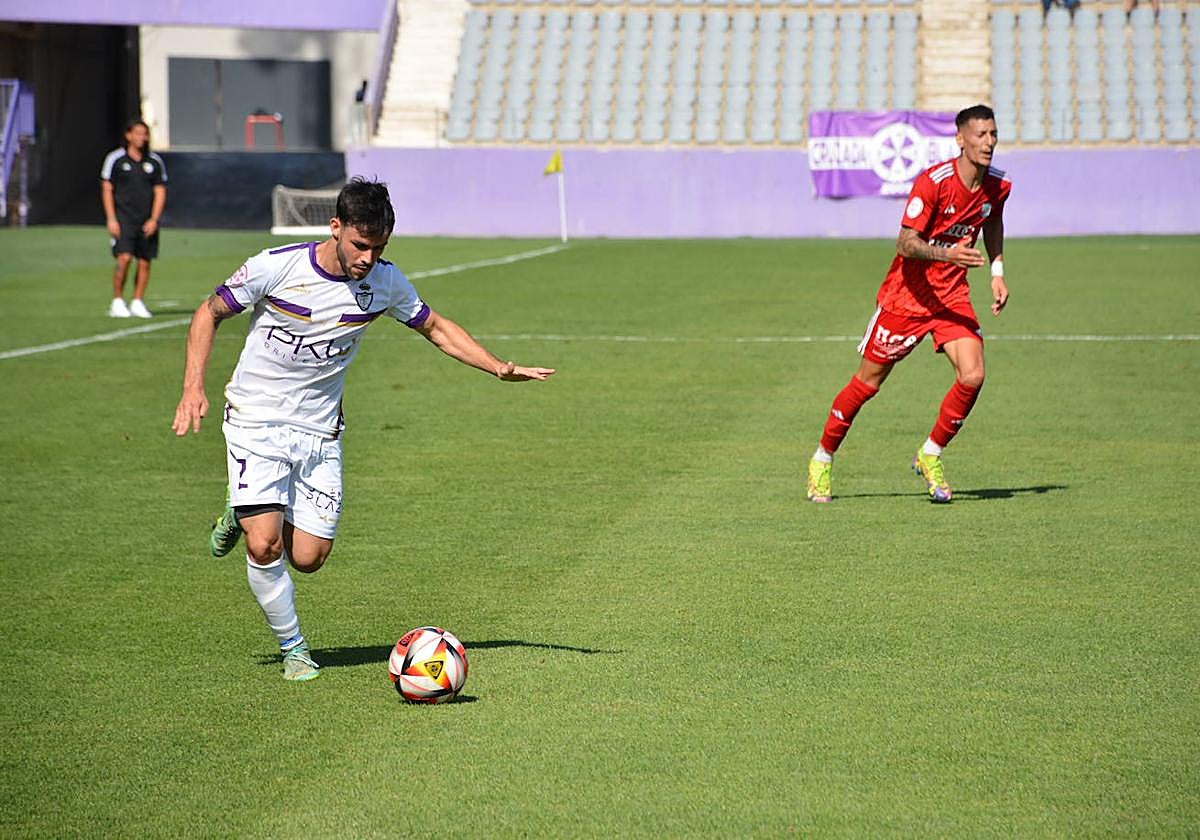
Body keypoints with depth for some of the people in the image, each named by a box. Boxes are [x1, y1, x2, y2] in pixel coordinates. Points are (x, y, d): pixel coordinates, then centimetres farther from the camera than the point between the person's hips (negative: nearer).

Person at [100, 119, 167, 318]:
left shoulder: (155, 162, 8)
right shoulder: (115, 158, 1)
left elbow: (160, 192, 8)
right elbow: (106, 190, 2)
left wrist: (154, 220, -3)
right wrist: (111, 219, -6)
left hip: (147, 221, 3)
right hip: (123, 218, -3)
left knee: (144, 262, 2)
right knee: (124, 258, -14)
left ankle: (137, 303, 12)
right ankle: (117, 302, -3)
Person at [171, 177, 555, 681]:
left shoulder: (385, 282, -5)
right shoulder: (276, 267, -16)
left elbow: (435, 328, 12)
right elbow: (210, 313, -3)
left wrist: (501, 368, 0)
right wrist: (193, 388, -14)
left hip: (319, 431, 4)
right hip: (256, 422, -4)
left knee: (308, 558, -3)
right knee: (265, 547, -17)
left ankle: (248, 516, 29)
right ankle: (292, 647, 7)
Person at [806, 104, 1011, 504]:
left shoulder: (997, 186, -3)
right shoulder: (932, 182, -22)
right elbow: (905, 244, -25)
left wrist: (997, 272, 12)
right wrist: (946, 254, -41)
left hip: (952, 295, 5)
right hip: (908, 292, -5)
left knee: (972, 375, -15)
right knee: (869, 380, 4)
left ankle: (930, 455, 6)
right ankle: (822, 459, 22)